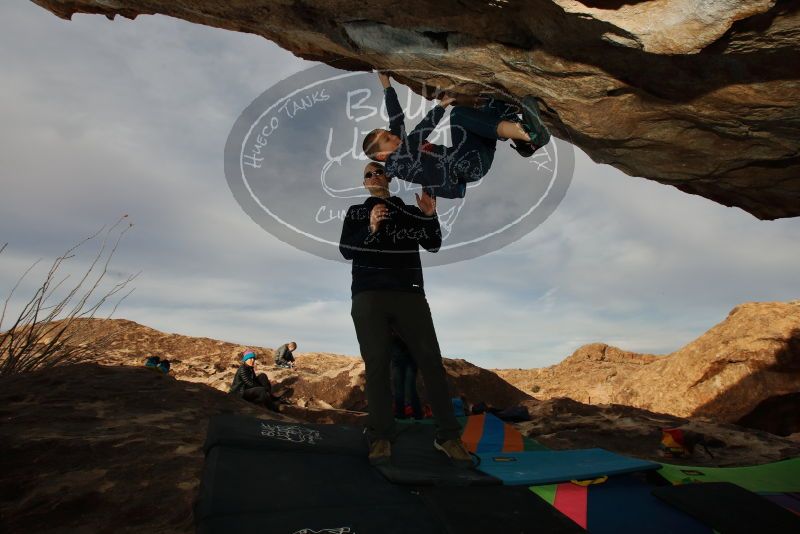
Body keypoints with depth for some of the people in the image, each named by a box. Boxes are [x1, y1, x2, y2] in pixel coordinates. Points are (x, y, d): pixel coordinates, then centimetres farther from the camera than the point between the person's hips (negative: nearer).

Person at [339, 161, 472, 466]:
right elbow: (345, 251, 4)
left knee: (431, 360, -5)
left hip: (410, 295, 1)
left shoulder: (410, 211, 18)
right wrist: (371, 229, -12)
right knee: (376, 364, -4)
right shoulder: (356, 212, 16)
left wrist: (431, 216, -6)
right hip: (369, 297, 0)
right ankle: (380, 438, 3)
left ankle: (447, 436, 2)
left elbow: (433, 245, 11)